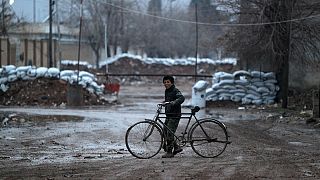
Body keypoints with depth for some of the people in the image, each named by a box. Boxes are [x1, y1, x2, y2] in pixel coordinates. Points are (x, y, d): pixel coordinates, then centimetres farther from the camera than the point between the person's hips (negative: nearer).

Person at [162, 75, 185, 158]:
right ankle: (177, 147, 19)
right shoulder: (166, 91, 15)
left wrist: (174, 102, -44)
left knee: (170, 133, -11)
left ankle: (169, 152, -6)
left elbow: (182, 98, -30)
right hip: (168, 115, 9)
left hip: (175, 115, -9)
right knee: (165, 132, 9)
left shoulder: (175, 91, -12)